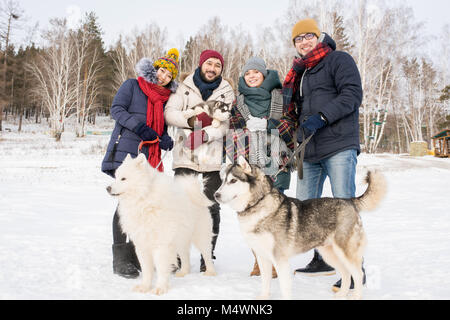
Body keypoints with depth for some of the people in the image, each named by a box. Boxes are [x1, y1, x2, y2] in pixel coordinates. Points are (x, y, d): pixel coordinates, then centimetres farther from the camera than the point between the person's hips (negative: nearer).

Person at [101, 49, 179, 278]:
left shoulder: (165, 98, 20)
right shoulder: (132, 86, 5)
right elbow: (116, 109, -6)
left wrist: (165, 140, -1)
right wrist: (140, 127, -18)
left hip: (149, 157, 6)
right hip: (125, 152, -6)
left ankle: (135, 254, 12)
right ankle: (120, 259, -8)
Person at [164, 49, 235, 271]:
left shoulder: (226, 91, 8)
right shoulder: (185, 87, 8)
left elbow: (226, 123, -2)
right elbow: (169, 113, 0)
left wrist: (206, 134, -19)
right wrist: (191, 119, -15)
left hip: (213, 156, 0)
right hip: (185, 155, 0)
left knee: (211, 206, 3)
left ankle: (208, 256, 14)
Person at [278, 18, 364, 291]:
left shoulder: (339, 60, 1)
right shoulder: (300, 72, 24)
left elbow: (352, 94, -11)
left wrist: (322, 117, -19)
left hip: (339, 146, -8)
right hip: (310, 151, 8)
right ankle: (323, 260, 21)